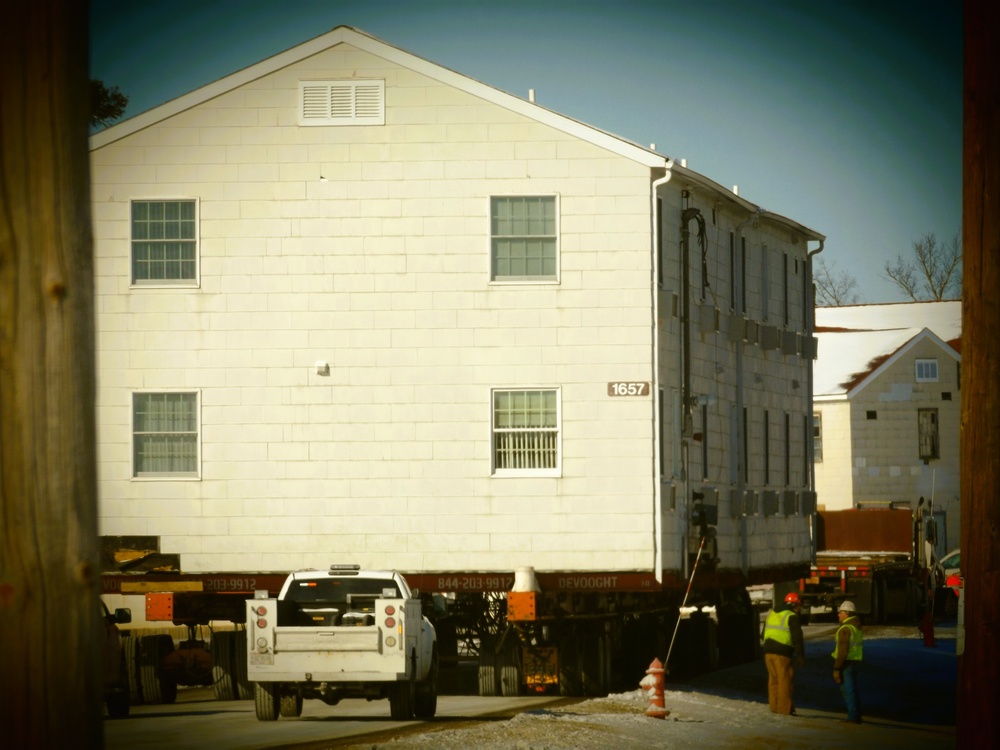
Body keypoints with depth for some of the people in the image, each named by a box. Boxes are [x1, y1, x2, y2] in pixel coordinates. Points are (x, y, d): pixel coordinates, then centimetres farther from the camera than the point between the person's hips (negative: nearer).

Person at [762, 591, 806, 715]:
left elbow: (763, 634, 23)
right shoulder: (791, 617, -5)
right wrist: (800, 656, -2)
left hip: (768, 652, 7)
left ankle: (774, 705, 15)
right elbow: (797, 638, -8)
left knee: (773, 679, 13)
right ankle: (784, 708, -4)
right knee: (785, 681, -2)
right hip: (782, 653, -7)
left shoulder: (771, 614, 18)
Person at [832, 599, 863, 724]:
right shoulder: (857, 626, 13)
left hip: (847, 662, -9)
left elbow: (843, 650, -21)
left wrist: (837, 668, -19)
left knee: (847, 690, -5)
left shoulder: (845, 628, -17)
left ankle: (853, 717, -5)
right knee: (853, 689, 15)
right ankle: (856, 716, 20)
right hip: (856, 661, 9)